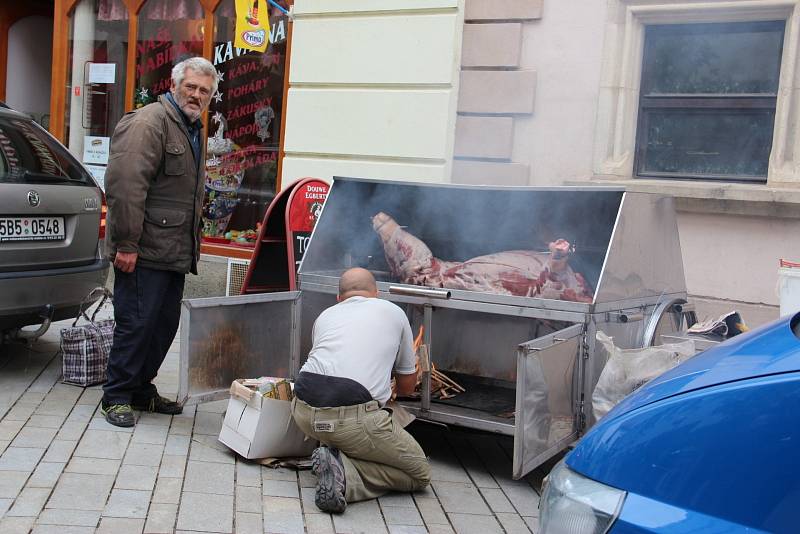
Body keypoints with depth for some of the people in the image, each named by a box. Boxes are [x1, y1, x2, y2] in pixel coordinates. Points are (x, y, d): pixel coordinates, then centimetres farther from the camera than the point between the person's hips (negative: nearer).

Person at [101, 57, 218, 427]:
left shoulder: (193, 131, 19)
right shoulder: (149, 122, -12)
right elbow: (125, 185, -22)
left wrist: (190, 249, 23)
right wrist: (126, 243, -24)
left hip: (174, 253, 9)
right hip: (144, 251, -9)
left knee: (165, 324, 14)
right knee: (137, 323, -3)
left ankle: (141, 390, 27)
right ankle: (117, 397, 11)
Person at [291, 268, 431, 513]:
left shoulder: (325, 315, 25)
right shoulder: (394, 312, 19)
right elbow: (407, 386, 26)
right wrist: (388, 387, 49)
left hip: (303, 411, 5)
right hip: (352, 417, -5)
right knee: (420, 473, 11)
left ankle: (336, 458, 7)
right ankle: (345, 475, -11)